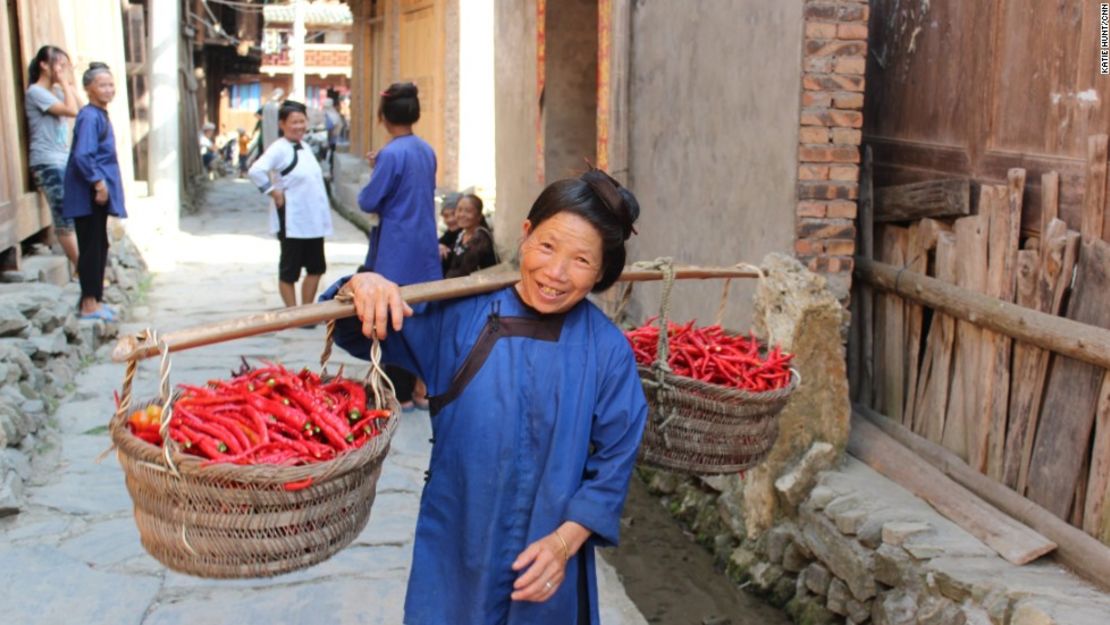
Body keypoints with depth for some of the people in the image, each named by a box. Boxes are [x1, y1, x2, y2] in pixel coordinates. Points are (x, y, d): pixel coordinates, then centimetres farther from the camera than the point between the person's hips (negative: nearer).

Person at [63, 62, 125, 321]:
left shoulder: (101, 115, 14)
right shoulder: (89, 117, -16)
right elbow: (82, 156, -24)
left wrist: (103, 185, 15)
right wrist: (98, 183, -21)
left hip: (99, 193, 10)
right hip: (88, 195, -10)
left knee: (99, 246, 14)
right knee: (91, 247, -4)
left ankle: (94, 299, 23)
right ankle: (89, 304, 2)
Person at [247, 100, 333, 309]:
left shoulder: (305, 147, 11)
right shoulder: (279, 149, -14)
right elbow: (256, 171, -27)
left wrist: (324, 214, 11)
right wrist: (274, 192, -19)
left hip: (313, 220, 8)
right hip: (292, 222, -8)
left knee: (316, 267, 14)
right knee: (289, 270, 5)